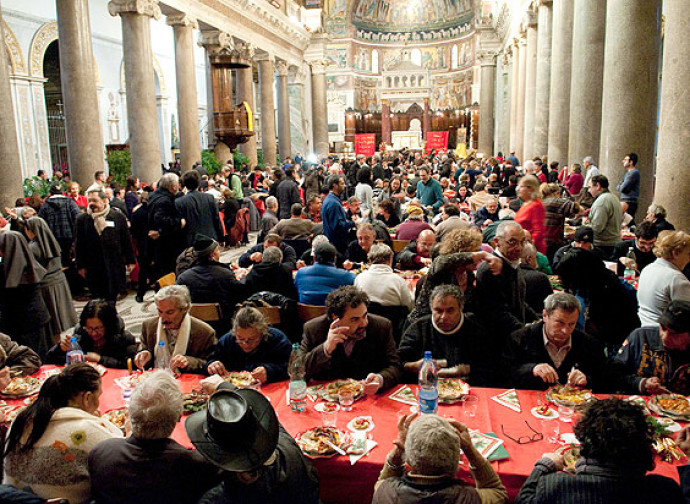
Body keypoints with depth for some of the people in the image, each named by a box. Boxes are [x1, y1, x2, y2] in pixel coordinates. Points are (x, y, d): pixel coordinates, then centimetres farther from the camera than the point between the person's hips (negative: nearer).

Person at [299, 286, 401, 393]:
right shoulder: (313, 328, -8)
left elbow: (394, 367, -5)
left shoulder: (382, 327, -6)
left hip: (369, 397, 1)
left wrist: (380, 379, -28)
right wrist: (326, 349, -25)